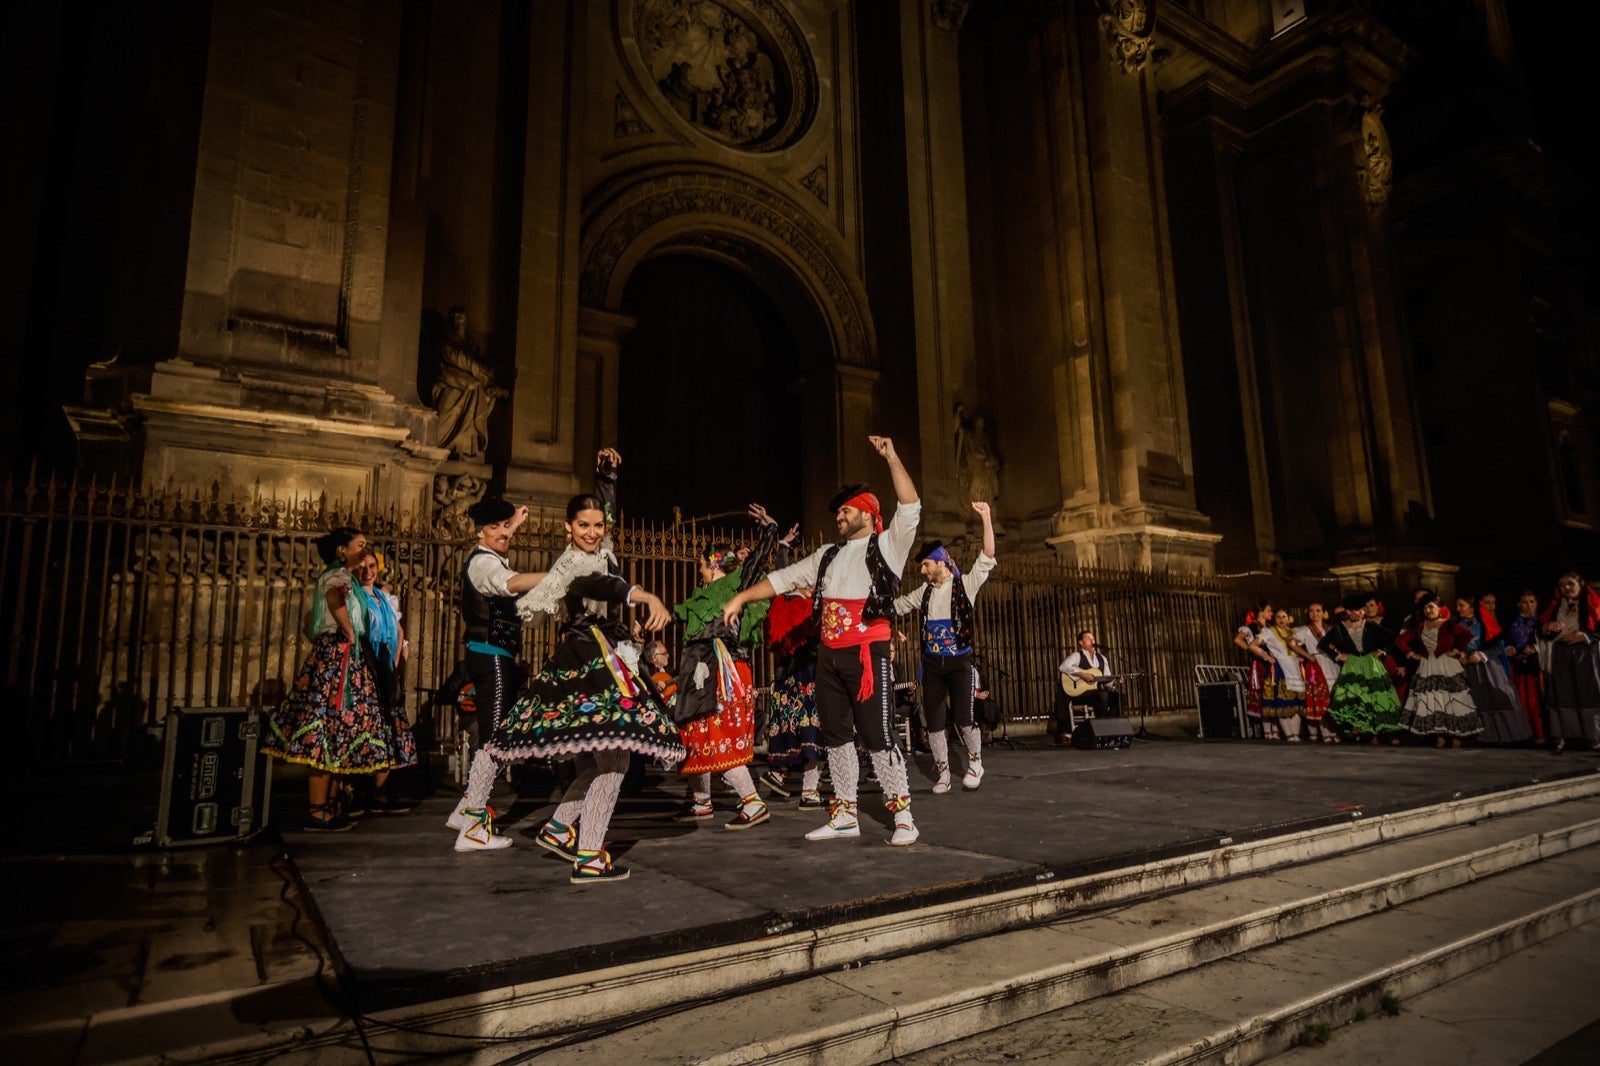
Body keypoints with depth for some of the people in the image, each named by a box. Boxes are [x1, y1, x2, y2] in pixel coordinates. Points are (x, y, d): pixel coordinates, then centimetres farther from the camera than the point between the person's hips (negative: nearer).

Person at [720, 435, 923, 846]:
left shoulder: (887, 546, 3)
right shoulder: (827, 555, 20)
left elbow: (910, 508, -11)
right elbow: (782, 578, 19)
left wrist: (892, 458, -16)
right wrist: (741, 597, 12)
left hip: (868, 653, -6)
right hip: (829, 656, 7)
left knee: (878, 735, -7)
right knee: (837, 736, 10)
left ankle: (903, 816, 4)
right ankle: (844, 816, 19)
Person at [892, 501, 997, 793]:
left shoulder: (966, 584, -2)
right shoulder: (924, 593, 11)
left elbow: (987, 557, -11)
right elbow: (895, 605, 22)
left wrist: (986, 518, -19)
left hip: (959, 661, -4)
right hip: (932, 663, 4)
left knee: (963, 718, -8)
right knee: (934, 722, 5)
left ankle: (975, 763, 18)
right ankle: (942, 773, 19)